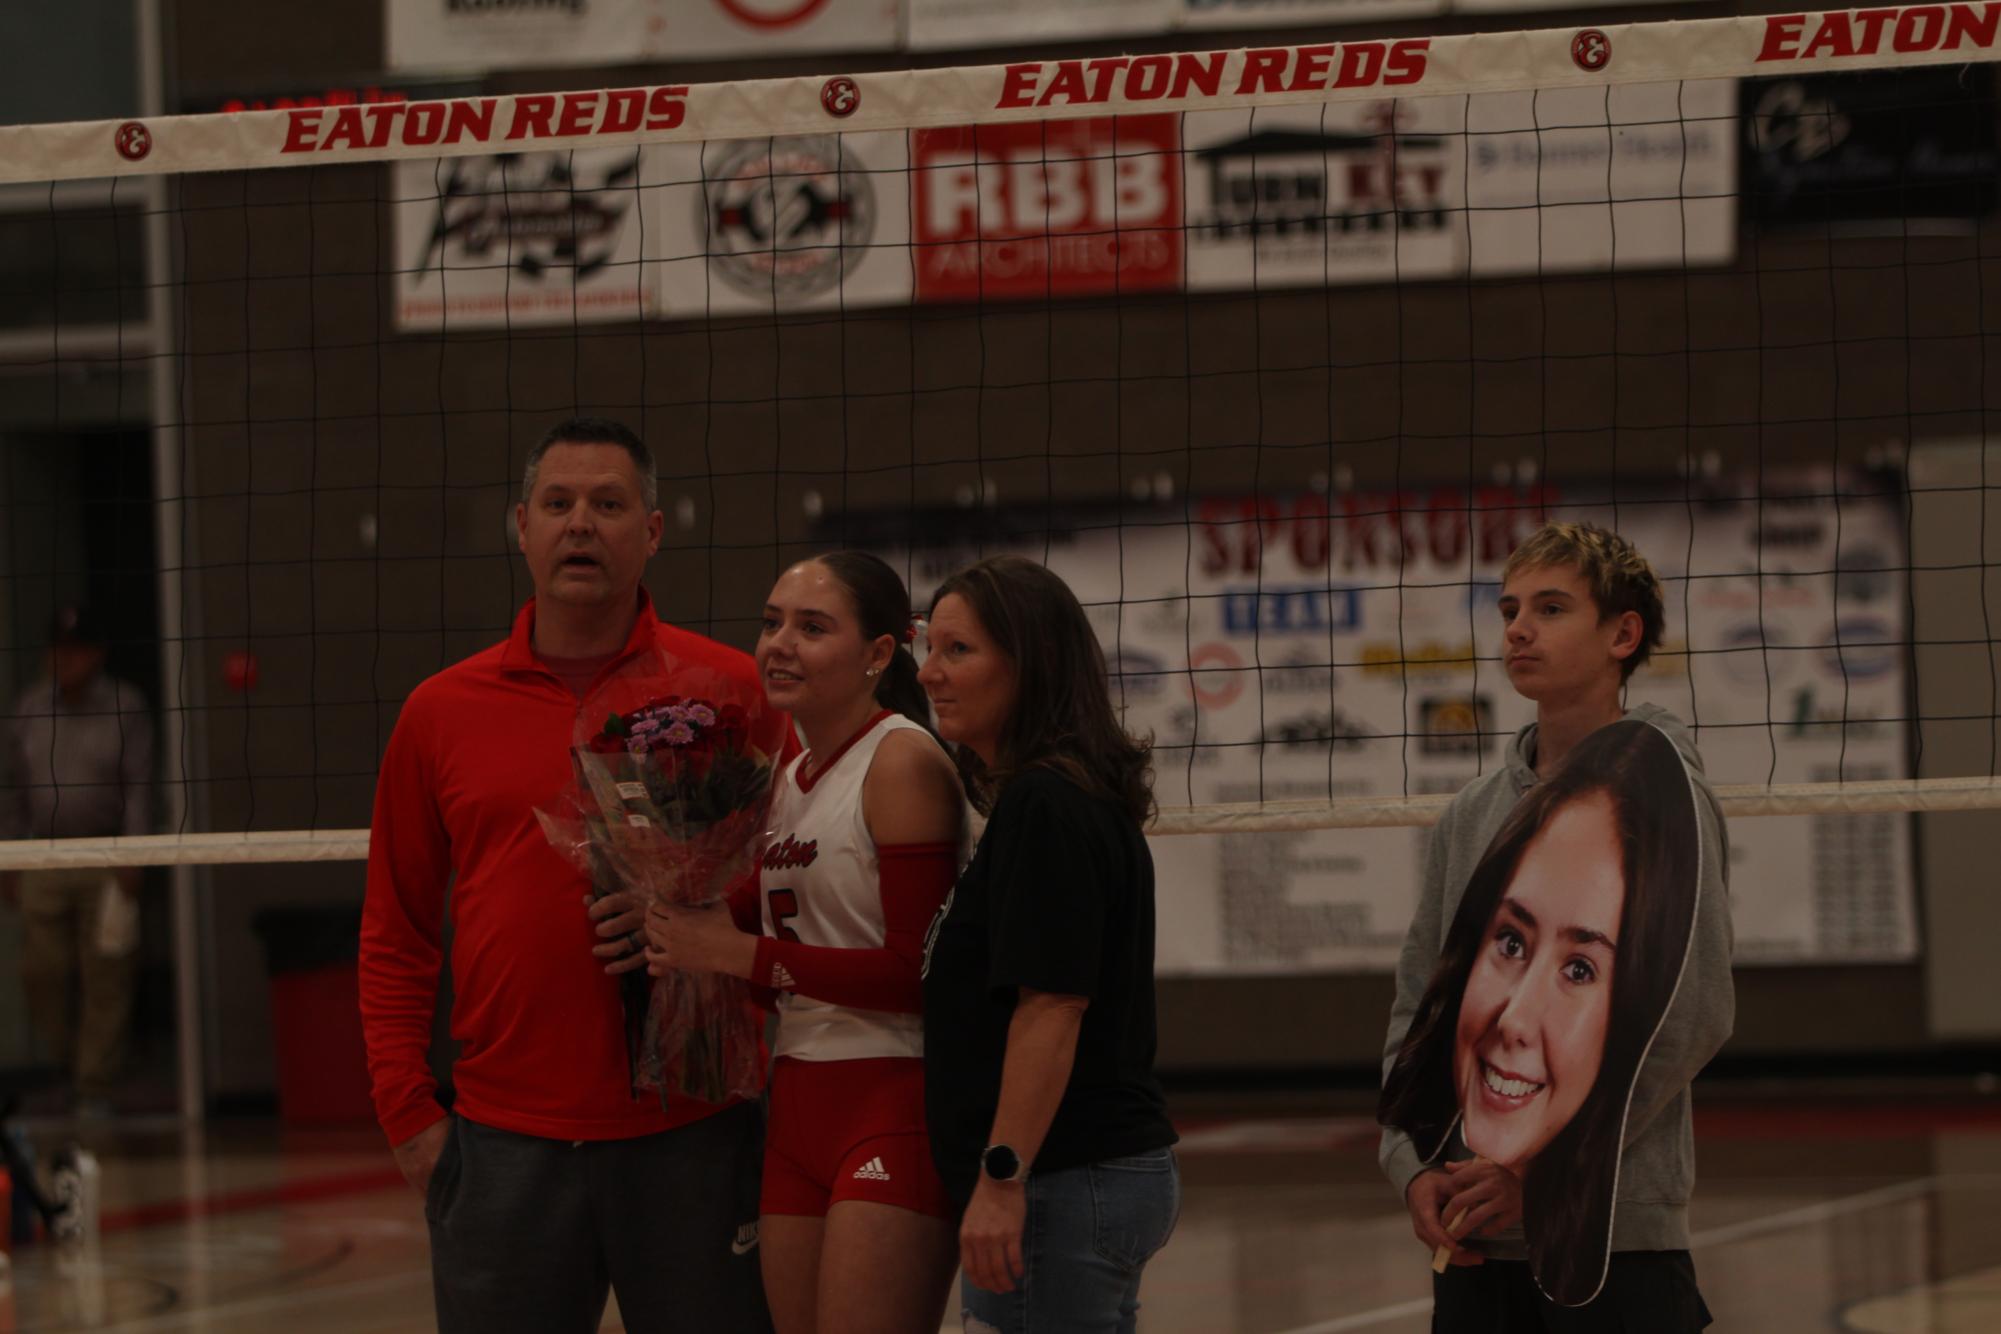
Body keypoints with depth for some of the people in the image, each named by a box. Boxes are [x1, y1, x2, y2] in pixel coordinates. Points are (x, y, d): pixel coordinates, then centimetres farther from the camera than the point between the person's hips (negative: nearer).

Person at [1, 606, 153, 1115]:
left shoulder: (126, 707, 0)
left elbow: (139, 787, -4)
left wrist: (133, 861, -11)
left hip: (106, 863, -3)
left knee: (105, 977, -5)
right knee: (41, 973, -1)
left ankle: (95, 1087, 0)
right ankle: (67, 1064, 19)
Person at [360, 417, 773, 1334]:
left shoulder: (732, 691, 1)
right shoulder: (442, 714, 8)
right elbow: (395, 937, 13)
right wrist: (408, 1113, 5)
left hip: (691, 1136, -2)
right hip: (504, 1147, 2)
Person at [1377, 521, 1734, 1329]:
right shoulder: (1471, 816, 13)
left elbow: (1691, 1015, -13)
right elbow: (1417, 1010, 15)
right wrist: (1414, 1166, -2)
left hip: (1618, 1239, -6)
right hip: (1474, 1243, 6)